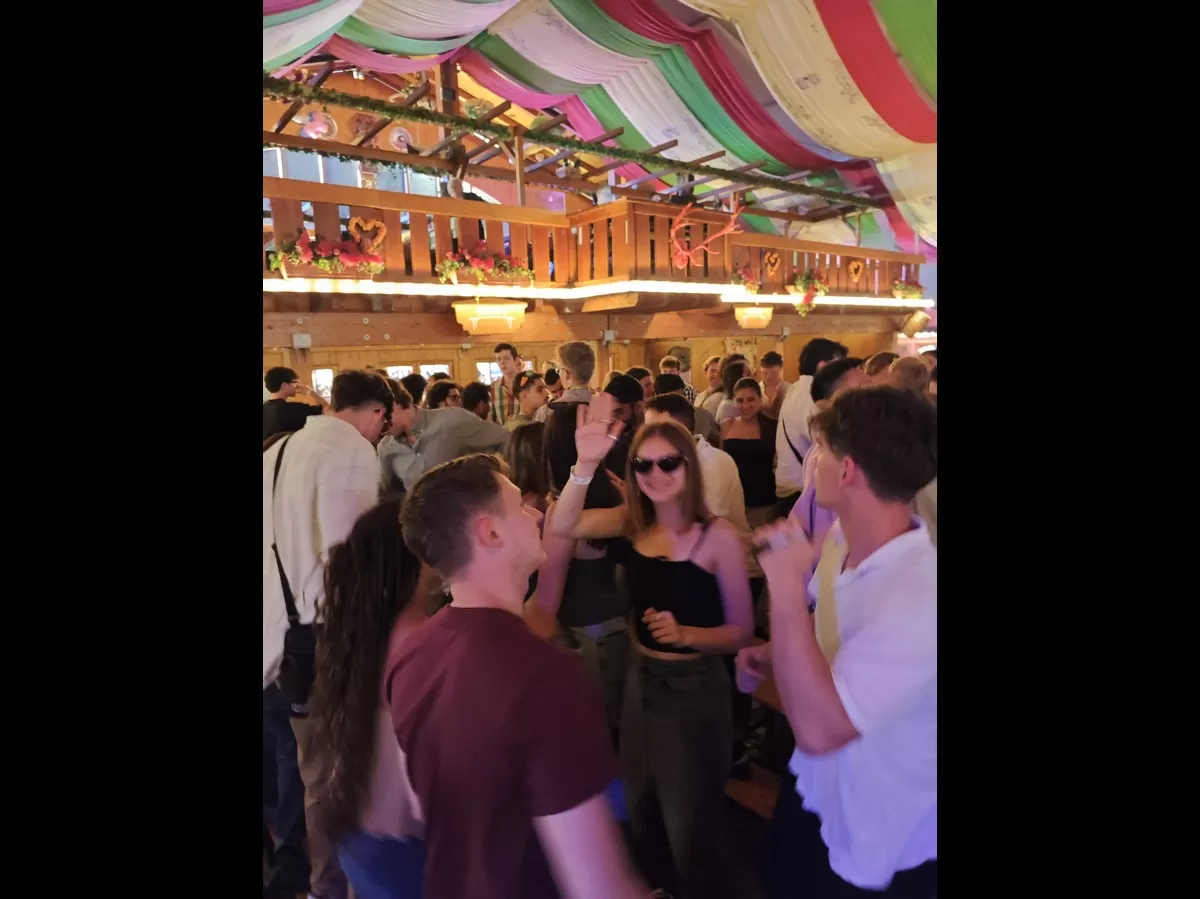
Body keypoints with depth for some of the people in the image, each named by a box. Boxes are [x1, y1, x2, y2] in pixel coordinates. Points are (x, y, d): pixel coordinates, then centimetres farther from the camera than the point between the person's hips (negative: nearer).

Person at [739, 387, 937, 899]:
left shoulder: (923, 599, -36)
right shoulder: (841, 538, -9)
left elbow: (817, 729, -40)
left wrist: (785, 585, -40)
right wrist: (768, 658, -4)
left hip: (877, 846, -7)